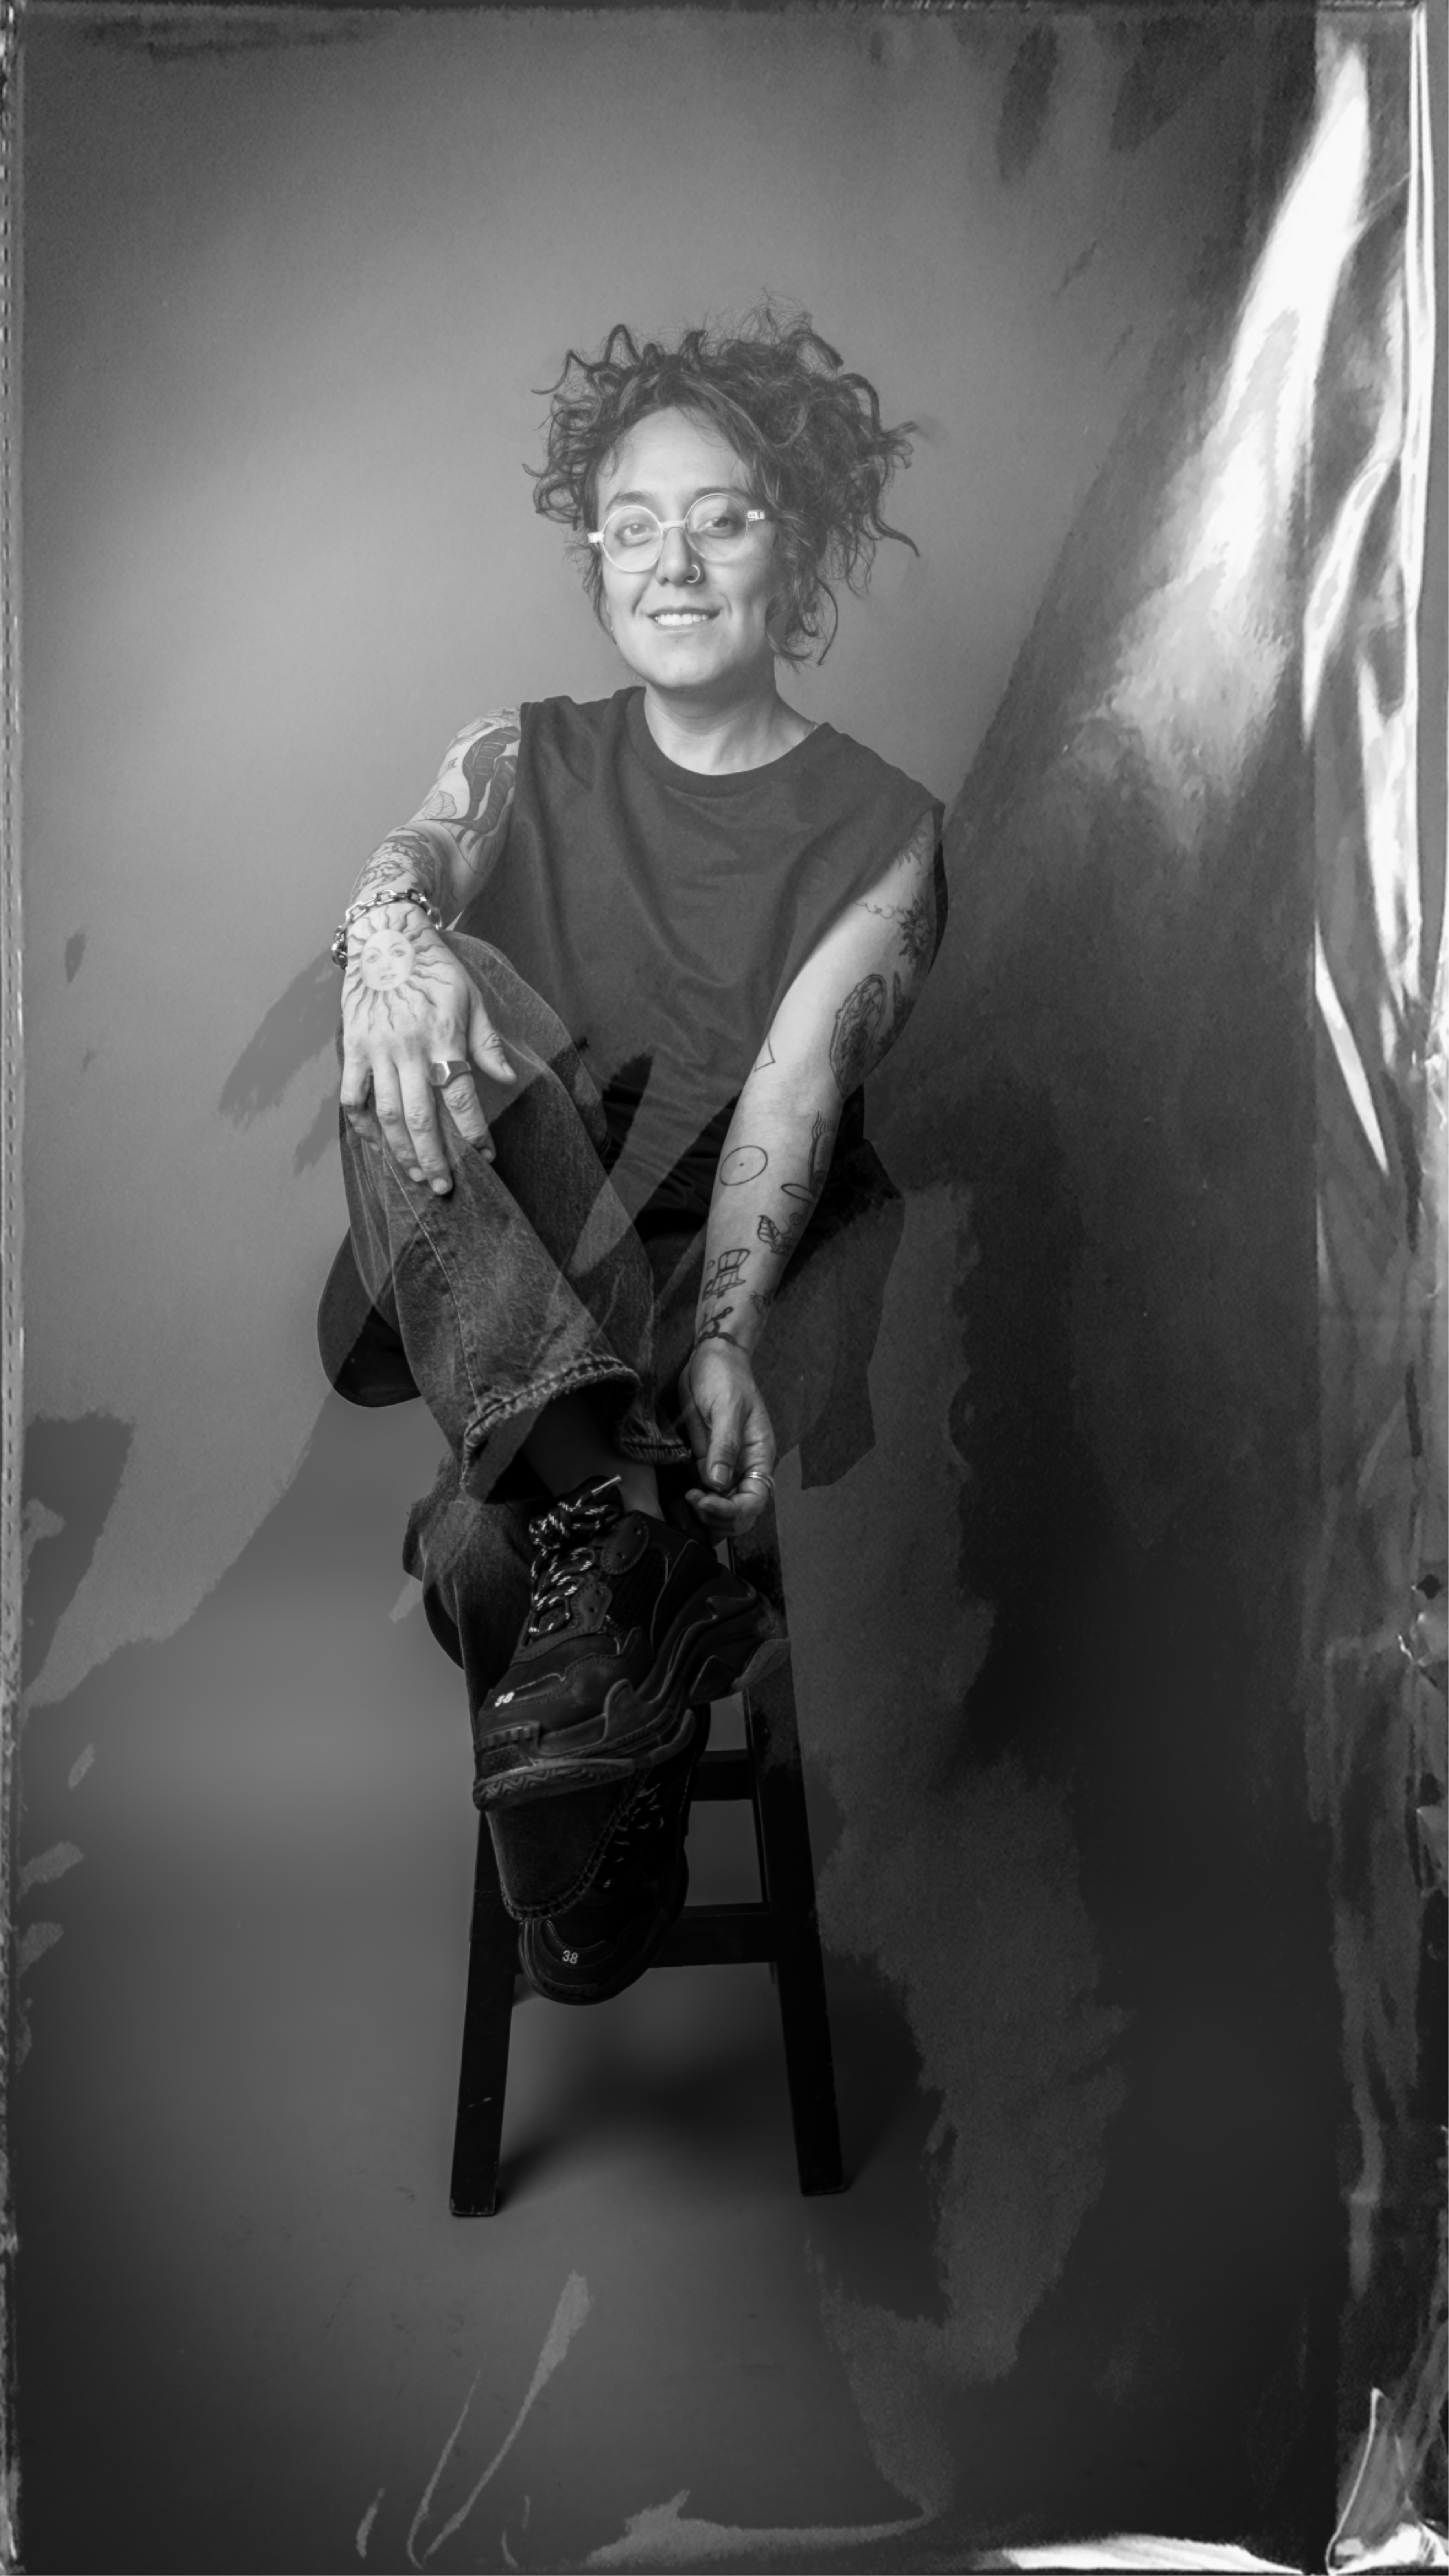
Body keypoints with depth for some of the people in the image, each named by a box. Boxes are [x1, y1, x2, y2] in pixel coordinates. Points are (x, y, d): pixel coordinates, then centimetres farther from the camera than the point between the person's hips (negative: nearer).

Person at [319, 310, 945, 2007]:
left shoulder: (882, 831, 3)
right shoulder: (526, 760, 12)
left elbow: (793, 1085, -13)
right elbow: (416, 853, -11)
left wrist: (719, 1332, -29)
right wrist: (391, 922, -37)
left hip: (752, 1270, -2)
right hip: (508, 1276, 3)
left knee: (492, 1538, -33)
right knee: (432, 1010, -32)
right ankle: (602, 1516, -44)